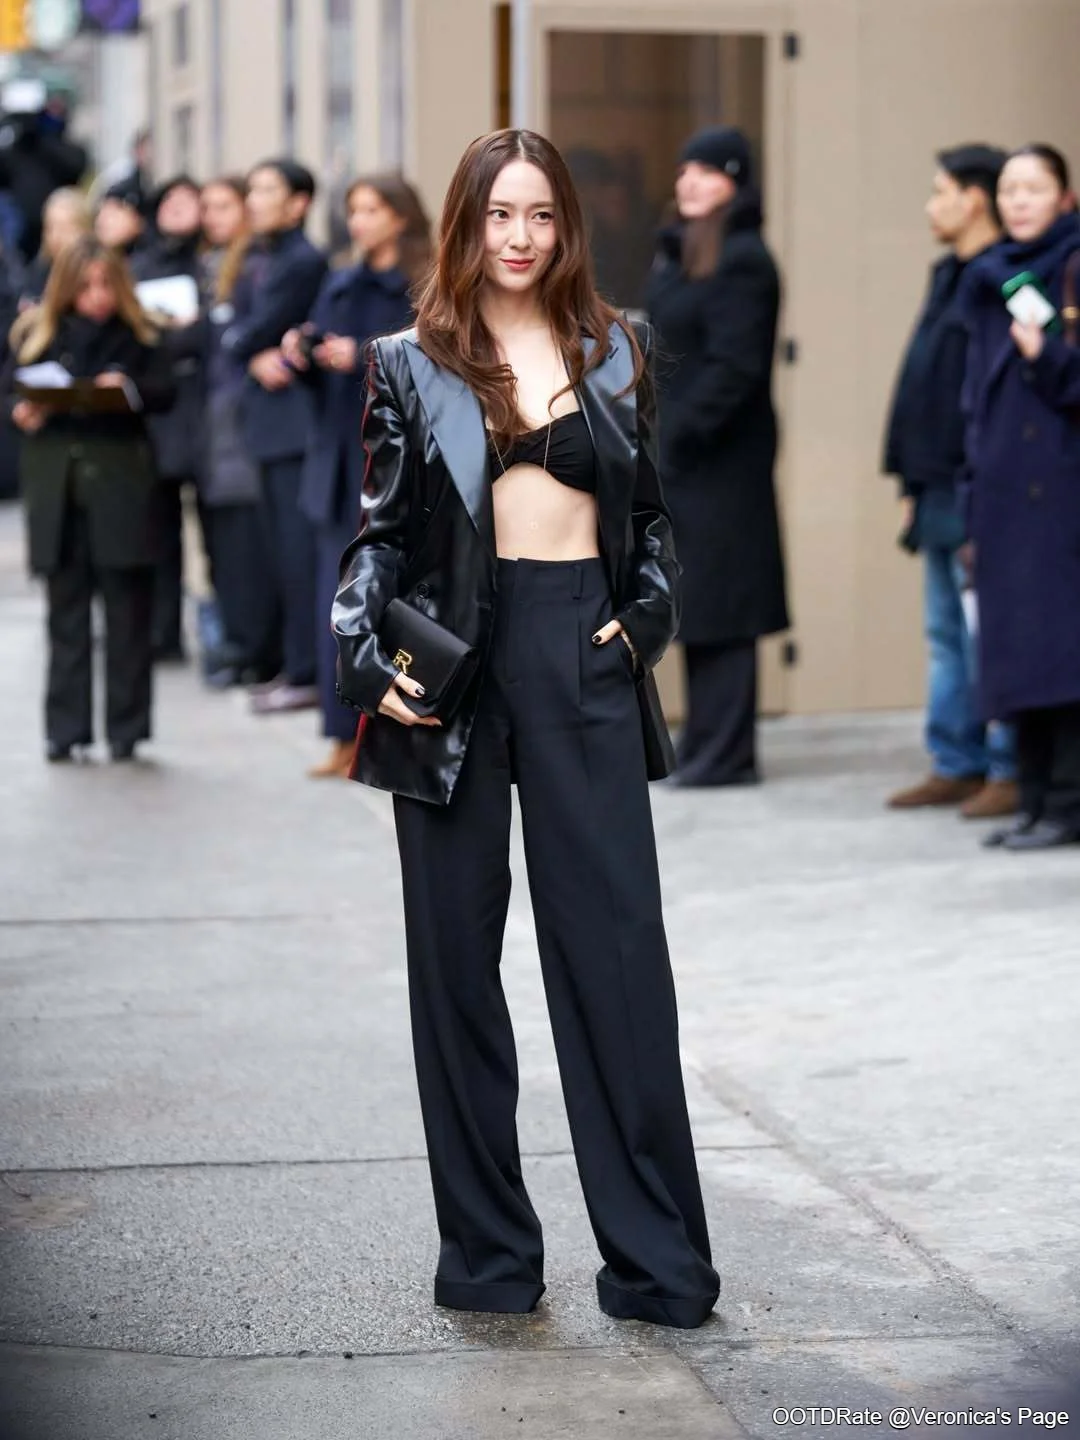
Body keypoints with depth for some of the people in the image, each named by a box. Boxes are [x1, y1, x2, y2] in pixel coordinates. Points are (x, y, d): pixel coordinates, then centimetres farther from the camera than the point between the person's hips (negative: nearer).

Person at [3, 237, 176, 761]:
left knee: (127, 607, 0)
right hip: (56, 483, 1)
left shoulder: (138, 336, 4)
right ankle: (66, 728, 8)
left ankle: (126, 727, 7)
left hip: (120, 482, -1)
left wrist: (130, 388, -21)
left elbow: (165, 391, -2)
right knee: (66, 608, 5)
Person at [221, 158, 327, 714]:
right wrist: (256, 357, -4)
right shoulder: (256, 264, 16)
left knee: (300, 549, -8)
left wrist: (237, 343, 4)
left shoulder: (306, 262, -11)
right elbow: (235, 333, 12)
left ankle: (308, 672, -6)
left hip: (298, 422, -9)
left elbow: (258, 330, -13)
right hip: (269, 421, 9)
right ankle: (295, 663, 19)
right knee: (284, 549, 12)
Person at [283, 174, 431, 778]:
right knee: (338, 604, 3)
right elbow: (319, 375, 18)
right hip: (339, 460, 6)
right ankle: (348, 738, 8)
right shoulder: (339, 287, 16)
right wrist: (302, 355, -3)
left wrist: (363, 359, -20)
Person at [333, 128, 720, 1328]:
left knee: (617, 948, -4)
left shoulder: (611, 353, 11)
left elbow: (648, 512, 17)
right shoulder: (412, 364, 7)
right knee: (455, 953, 2)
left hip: (584, 656, 1)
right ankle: (485, 1249, 11)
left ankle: (657, 1258, 0)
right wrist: (368, 661, -7)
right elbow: (382, 528, 6)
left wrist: (644, 621, 1)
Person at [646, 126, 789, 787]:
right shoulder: (681, 254, 15)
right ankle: (705, 744, 17)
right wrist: (653, 430, 11)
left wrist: (682, 432, -17)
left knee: (720, 610, -6)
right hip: (682, 459, 9)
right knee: (697, 608, 12)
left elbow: (734, 368, -19)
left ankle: (727, 754, -1)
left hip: (719, 460, -9)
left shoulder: (741, 261, -13)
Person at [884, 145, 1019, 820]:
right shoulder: (950, 276, 17)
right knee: (947, 634, 13)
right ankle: (955, 764, 19)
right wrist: (915, 484, 20)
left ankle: (1009, 771, 0)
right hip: (940, 488, 10)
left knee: (987, 633, -6)